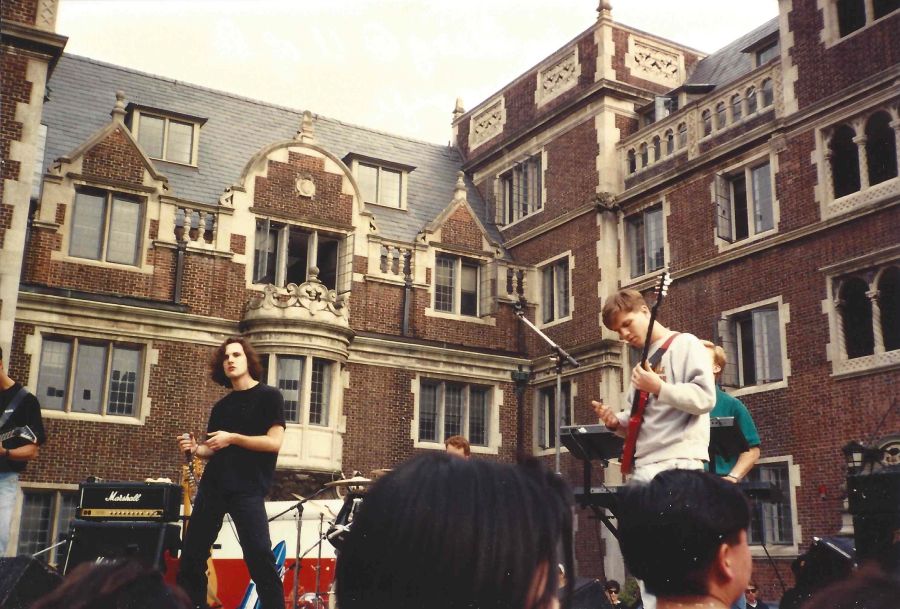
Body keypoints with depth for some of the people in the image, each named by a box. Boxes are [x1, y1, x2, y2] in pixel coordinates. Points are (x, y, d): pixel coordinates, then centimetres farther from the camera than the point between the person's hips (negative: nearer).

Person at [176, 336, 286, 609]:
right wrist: (196, 449, 0)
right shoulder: (221, 407, 17)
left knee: (260, 560, -14)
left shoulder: (268, 396, 0)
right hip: (212, 487, 7)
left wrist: (233, 438, -16)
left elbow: (274, 442, -10)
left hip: (248, 490, -6)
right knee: (191, 556, 8)